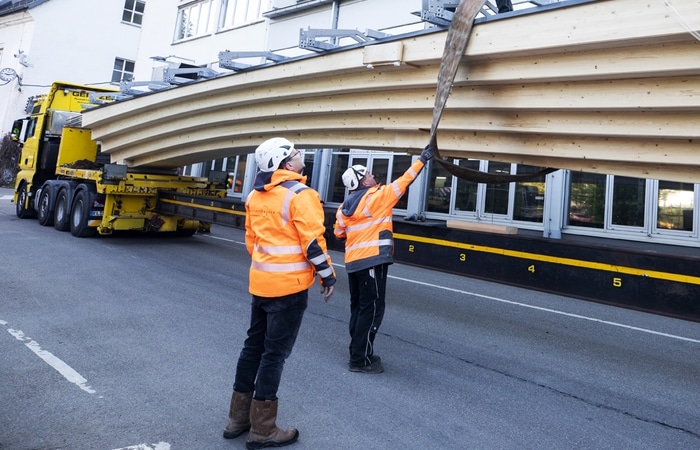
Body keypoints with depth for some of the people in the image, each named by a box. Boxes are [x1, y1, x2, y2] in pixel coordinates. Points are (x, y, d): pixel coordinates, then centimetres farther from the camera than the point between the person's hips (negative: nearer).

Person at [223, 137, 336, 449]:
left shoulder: (255, 195, 10)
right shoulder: (300, 194, -14)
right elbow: (312, 241, -17)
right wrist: (327, 274, -6)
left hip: (261, 281, 8)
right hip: (289, 284, -8)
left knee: (254, 345, 17)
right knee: (275, 352, 0)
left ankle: (238, 418, 28)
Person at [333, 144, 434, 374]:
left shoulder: (344, 206, 11)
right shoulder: (376, 197, -8)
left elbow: (338, 232, 17)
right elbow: (402, 183, -5)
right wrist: (422, 160, 3)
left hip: (353, 261, 8)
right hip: (372, 260, -8)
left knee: (359, 307, 16)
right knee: (372, 309, -2)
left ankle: (358, 353, 25)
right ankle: (360, 359, 2)